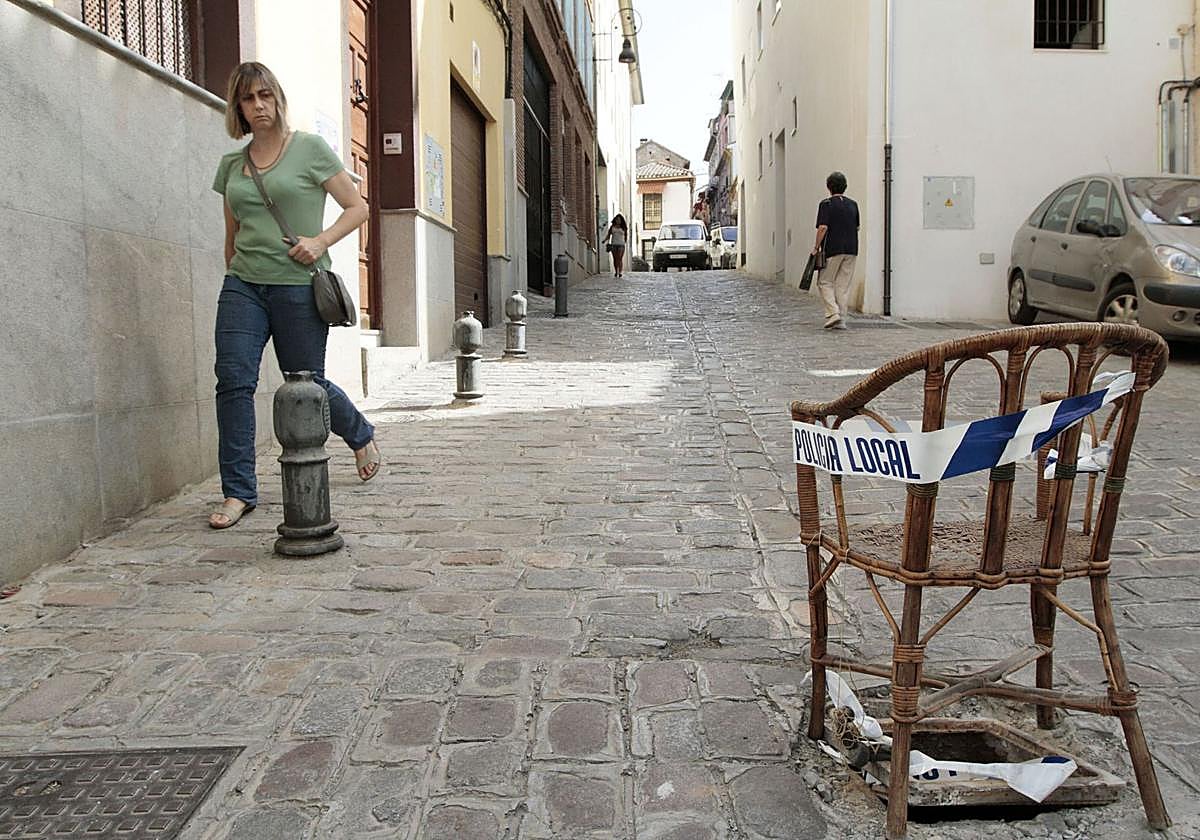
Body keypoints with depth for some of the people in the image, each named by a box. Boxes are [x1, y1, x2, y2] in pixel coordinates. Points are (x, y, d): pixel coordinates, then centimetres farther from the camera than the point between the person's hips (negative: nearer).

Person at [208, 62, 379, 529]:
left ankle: (361, 435, 35)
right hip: (243, 285, 4)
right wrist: (234, 273, 18)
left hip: (297, 285, -4)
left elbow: (357, 207, -1)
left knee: (306, 384, 4)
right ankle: (239, 491, -3)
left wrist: (321, 241, -15)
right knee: (233, 379, -10)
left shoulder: (310, 149, 0)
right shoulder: (232, 165, 13)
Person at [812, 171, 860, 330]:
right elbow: (857, 228, 17)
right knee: (843, 285, 8)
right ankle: (841, 321, 7)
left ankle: (833, 313, -10)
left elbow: (823, 228, -15)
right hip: (851, 250, 5)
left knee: (825, 282, 6)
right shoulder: (853, 205, 11)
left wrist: (816, 247, -6)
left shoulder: (826, 204, -7)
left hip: (832, 250, -5)